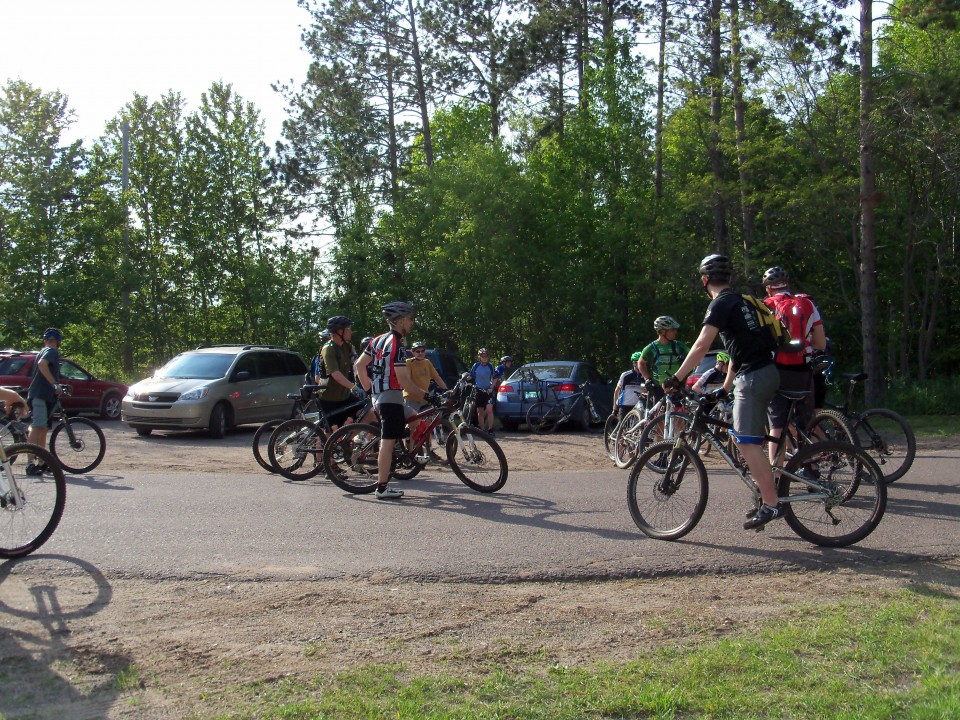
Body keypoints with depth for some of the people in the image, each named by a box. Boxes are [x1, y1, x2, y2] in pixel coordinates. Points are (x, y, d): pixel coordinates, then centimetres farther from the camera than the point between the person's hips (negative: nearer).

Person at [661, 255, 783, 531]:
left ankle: (771, 504, -8)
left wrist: (676, 378, -18)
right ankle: (767, 494, 19)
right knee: (741, 438, 16)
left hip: (754, 377, -10)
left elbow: (702, 344, -20)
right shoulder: (739, 300, 20)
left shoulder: (721, 303, -10)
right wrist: (725, 388, 25)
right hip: (765, 373, 10)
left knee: (748, 442, -8)